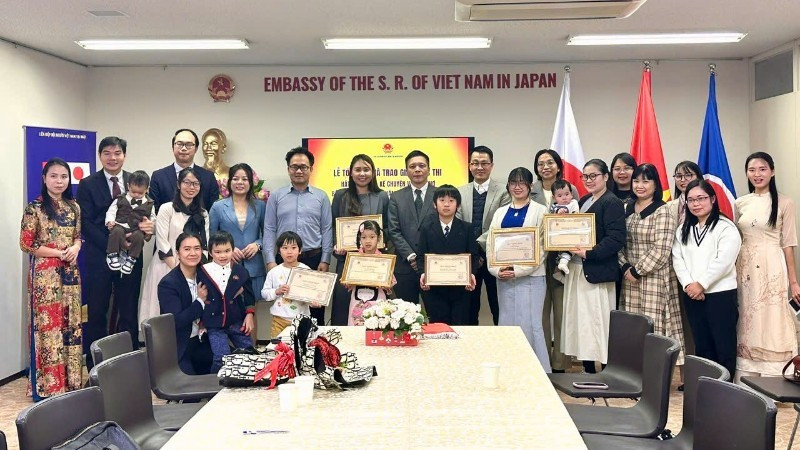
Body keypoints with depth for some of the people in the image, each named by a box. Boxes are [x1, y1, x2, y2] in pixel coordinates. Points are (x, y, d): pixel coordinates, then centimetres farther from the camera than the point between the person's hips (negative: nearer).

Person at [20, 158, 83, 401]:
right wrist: (58, 253, -13)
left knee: (70, 325, 8)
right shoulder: (35, 207, -7)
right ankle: (46, 386, 6)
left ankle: (70, 381, 18)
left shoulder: (73, 207, 10)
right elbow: (26, 244, -8)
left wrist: (75, 248, -5)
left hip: (70, 273, 5)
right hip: (45, 274, -5)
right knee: (47, 326, -3)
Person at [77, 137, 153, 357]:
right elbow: (86, 223, -5)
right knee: (96, 314, 5)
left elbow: (146, 214, 10)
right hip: (98, 257, -2)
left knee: (129, 313, 8)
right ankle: (94, 365, 15)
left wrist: (150, 226, -14)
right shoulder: (88, 184, 1)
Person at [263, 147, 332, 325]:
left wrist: (325, 260, -3)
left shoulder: (321, 197, 7)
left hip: (314, 259, 0)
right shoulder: (276, 197, 6)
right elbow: (269, 230, 4)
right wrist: (270, 261, -5)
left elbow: (327, 230, 4)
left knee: (315, 309, 3)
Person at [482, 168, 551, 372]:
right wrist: (497, 270, -6)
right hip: (503, 277, 5)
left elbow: (541, 248, -6)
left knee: (529, 325, -7)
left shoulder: (540, 211, 1)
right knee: (506, 323, 7)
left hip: (530, 277, -5)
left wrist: (517, 270, -14)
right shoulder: (500, 212, 15)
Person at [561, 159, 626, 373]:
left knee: (596, 322, -5)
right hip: (577, 269, 8)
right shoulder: (584, 201, 17)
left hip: (596, 272, -8)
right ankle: (588, 370, 18)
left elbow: (616, 239, -17)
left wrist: (589, 253, -22)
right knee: (579, 320, 10)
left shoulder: (612, 203, -8)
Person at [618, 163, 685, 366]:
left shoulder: (662, 212, -6)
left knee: (652, 327, -6)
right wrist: (625, 267, -3)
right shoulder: (627, 210, 13)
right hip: (630, 279, 6)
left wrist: (637, 270, -11)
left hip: (654, 279, -5)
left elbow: (661, 250, -13)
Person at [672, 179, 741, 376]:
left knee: (724, 346, -2)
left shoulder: (726, 227, -5)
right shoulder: (683, 230, 14)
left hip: (720, 294, -5)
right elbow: (677, 259, 5)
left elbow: (723, 261, -14)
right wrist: (688, 284, -10)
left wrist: (701, 284, -14)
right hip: (691, 296, 5)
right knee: (702, 346, 12)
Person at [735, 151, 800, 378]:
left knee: (771, 324, -1)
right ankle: (746, 377, 16)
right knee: (747, 325, 8)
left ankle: (773, 379, 7)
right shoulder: (740, 203, 8)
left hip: (772, 268, -4)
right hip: (745, 268, 4)